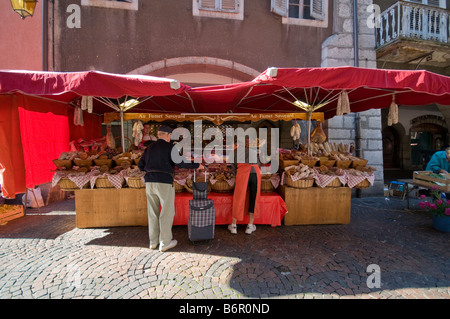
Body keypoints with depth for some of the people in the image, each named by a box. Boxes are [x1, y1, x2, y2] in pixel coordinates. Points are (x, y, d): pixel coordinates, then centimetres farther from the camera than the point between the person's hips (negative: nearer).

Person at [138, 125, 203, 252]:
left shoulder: (150, 147, 14)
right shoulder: (169, 146, -4)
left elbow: (140, 165, 16)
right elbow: (180, 163, -14)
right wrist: (197, 165, -2)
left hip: (149, 182, 6)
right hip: (164, 183, -6)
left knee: (153, 213, 14)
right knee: (167, 212, 5)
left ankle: (153, 241, 26)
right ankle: (165, 243, 13)